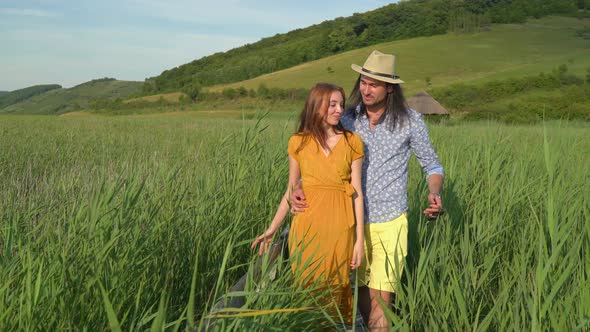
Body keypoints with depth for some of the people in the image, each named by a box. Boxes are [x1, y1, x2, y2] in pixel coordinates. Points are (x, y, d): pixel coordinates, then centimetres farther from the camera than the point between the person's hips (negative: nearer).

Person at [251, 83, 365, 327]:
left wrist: (360, 240, -3)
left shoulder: (352, 143, 1)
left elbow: (357, 193, 0)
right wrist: (271, 230, 5)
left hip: (340, 228, 0)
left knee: (336, 292, 8)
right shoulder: (298, 142, 2)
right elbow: (291, 190, 8)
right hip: (308, 226, 0)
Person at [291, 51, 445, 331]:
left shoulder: (409, 120, -5)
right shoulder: (347, 120, 0)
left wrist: (434, 194, -17)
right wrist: (301, 189, -14)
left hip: (389, 222, -3)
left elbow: (432, 165, 5)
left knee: (379, 299, -5)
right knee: (360, 289, 9)